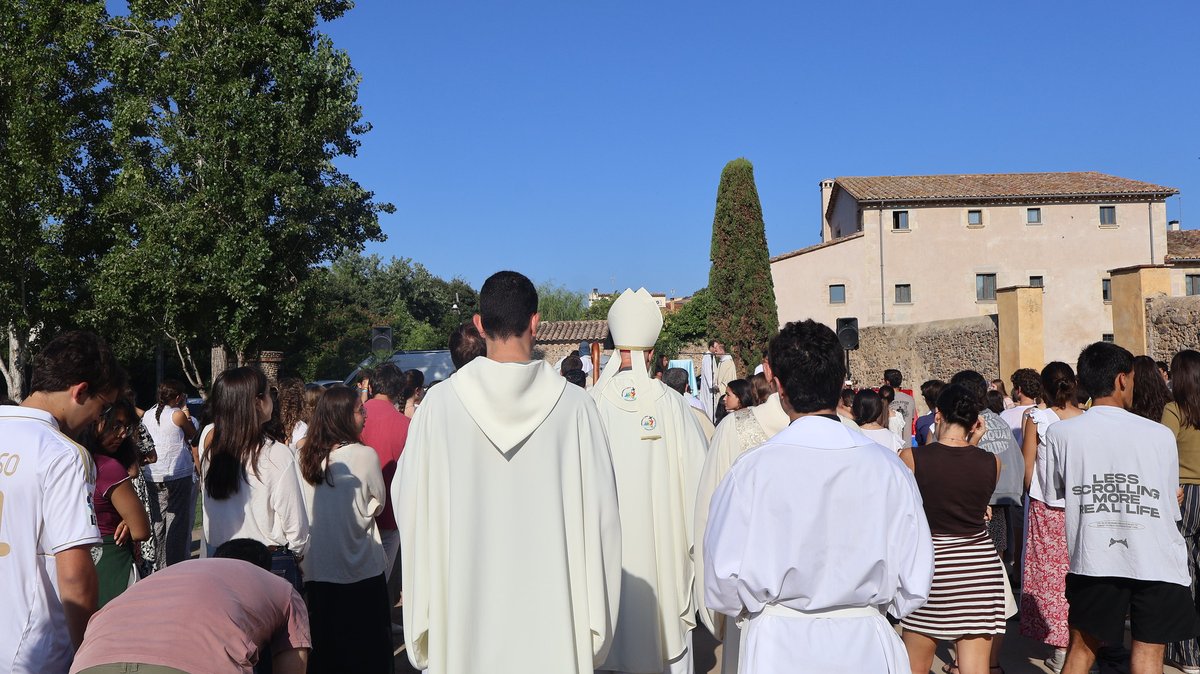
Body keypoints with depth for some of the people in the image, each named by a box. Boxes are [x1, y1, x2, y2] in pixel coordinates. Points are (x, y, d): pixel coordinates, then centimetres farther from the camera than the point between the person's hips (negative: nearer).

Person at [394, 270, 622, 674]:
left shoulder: (440, 403, -7)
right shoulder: (574, 405, -9)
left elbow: (410, 504, -1)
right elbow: (599, 511, -6)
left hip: (463, 610, 1)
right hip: (552, 607, 0)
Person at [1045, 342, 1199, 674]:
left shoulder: (1059, 433, -5)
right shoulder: (1161, 434, -5)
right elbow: (1171, 506, 5)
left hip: (1092, 558, 1)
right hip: (1156, 560, -1)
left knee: (1082, 647, 13)